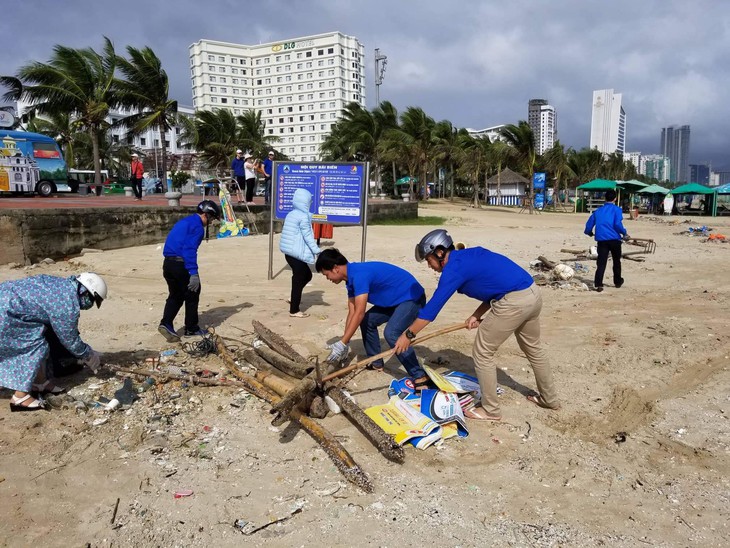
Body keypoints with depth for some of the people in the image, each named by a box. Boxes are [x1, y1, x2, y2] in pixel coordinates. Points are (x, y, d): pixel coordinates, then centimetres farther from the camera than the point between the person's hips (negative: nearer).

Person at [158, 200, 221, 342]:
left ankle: (166, 324, 2)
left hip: (168, 263, 8)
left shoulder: (184, 222, 20)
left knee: (175, 296, 17)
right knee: (192, 295, 8)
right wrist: (193, 273, -24)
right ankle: (191, 329, 16)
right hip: (181, 264, -8)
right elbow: (190, 249, -20)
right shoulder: (197, 226, -9)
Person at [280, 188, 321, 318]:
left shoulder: (291, 214, 13)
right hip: (298, 254, -9)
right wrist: (316, 250, -12)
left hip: (289, 252, 9)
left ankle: (294, 298, 25)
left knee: (307, 275, 22)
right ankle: (294, 310, 7)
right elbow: (307, 236, -17)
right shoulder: (304, 216, -14)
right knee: (298, 280, 0)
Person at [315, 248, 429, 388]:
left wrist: (342, 344, -27)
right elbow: (352, 313, 8)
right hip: (396, 300, 10)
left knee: (391, 333, -26)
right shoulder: (351, 278, 5)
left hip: (412, 297, -10)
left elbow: (359, 313, -30)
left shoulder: (359, 275, -26)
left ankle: (420, 377, -22)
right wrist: (345, 343, 6)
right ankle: (376, 363, 24)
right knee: (367, 321, 12)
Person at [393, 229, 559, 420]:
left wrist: (408, 334, -3)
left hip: (514, 302, -10)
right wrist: (477, 315, 8)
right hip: (533, 294, 10)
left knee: (482, 353, 5)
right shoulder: (469, 256, 16)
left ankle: (491, 410, 16)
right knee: (533, 348, 28)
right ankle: (549, 398, 46)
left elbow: (433, 306, -10)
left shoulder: (454, 266, -10)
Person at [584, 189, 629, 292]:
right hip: (614, 238, -2)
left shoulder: (598, 210, 12)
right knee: (616, 261, 17)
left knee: (601, 263, 0)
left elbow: (589, 223, 13)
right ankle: (617, 282, 29)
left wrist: (589, 232, 32)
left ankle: (598, 284, -12)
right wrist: (624, 233, 2)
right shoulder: (617, 209, 1)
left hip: (601, 239, 2)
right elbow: (618, 224, -13)